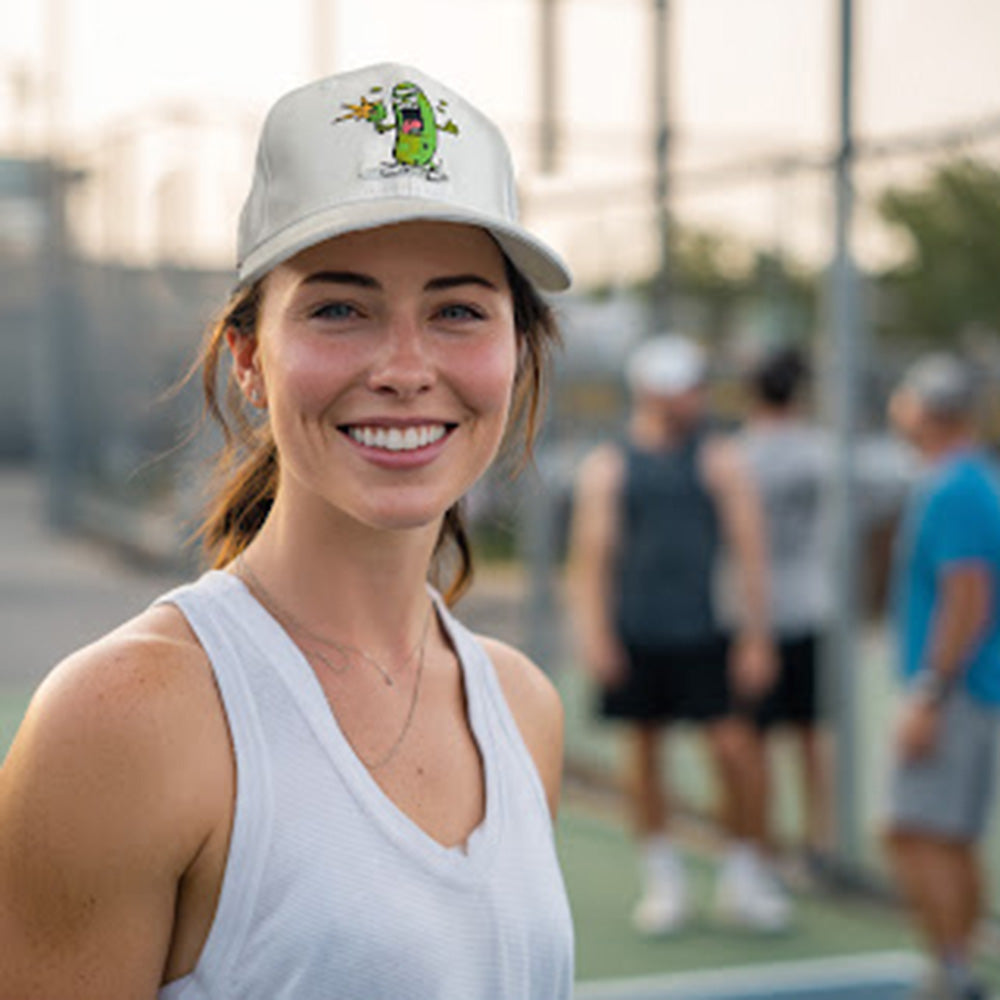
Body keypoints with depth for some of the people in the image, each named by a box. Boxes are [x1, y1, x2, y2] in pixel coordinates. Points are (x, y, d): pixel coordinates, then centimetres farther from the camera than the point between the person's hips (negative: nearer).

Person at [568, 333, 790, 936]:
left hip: (702, 635, -1)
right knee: (642, 751, 6)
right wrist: (594, 634, -7)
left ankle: (745, 879, 10)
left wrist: (756, 634, -5)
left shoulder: (718, 460, 4)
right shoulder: (608, 467, 5)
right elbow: (591, 555, 3)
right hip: (632, 637, 1)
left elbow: (750, 550, 1)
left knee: (735, 747, -7)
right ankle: (664, 881, 21)